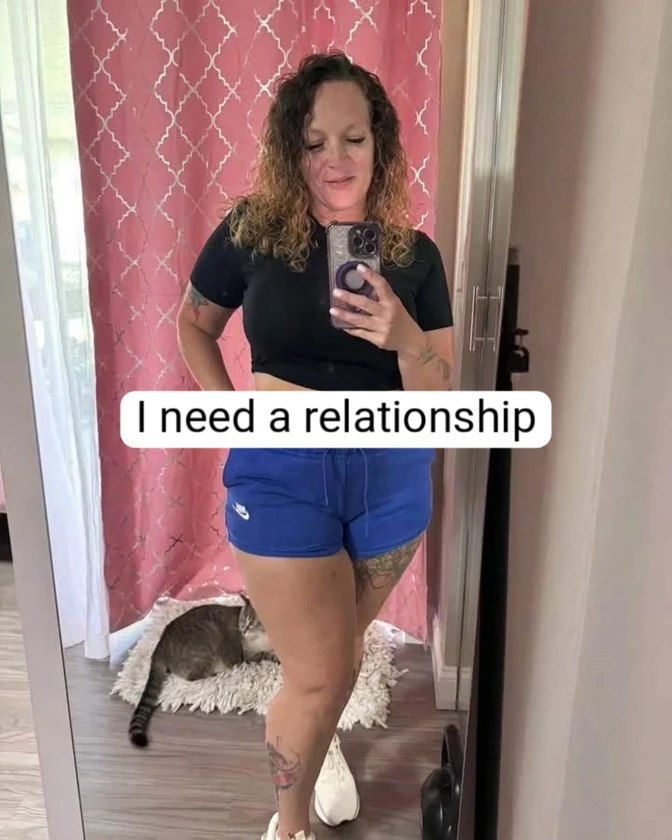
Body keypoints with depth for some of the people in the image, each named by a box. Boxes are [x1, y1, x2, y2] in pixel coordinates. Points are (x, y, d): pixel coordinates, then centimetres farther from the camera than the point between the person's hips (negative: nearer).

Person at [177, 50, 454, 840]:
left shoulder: (413, 256, -3)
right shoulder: (250, 233, -8)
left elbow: (438, 401, -4)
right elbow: (193, 324, 9)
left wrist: (407, 340, -24)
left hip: (391, 476, 3)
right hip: (281, 474, -2)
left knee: (340, 645, 24)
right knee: (317, 674, 5)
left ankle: (318, 741, 58)